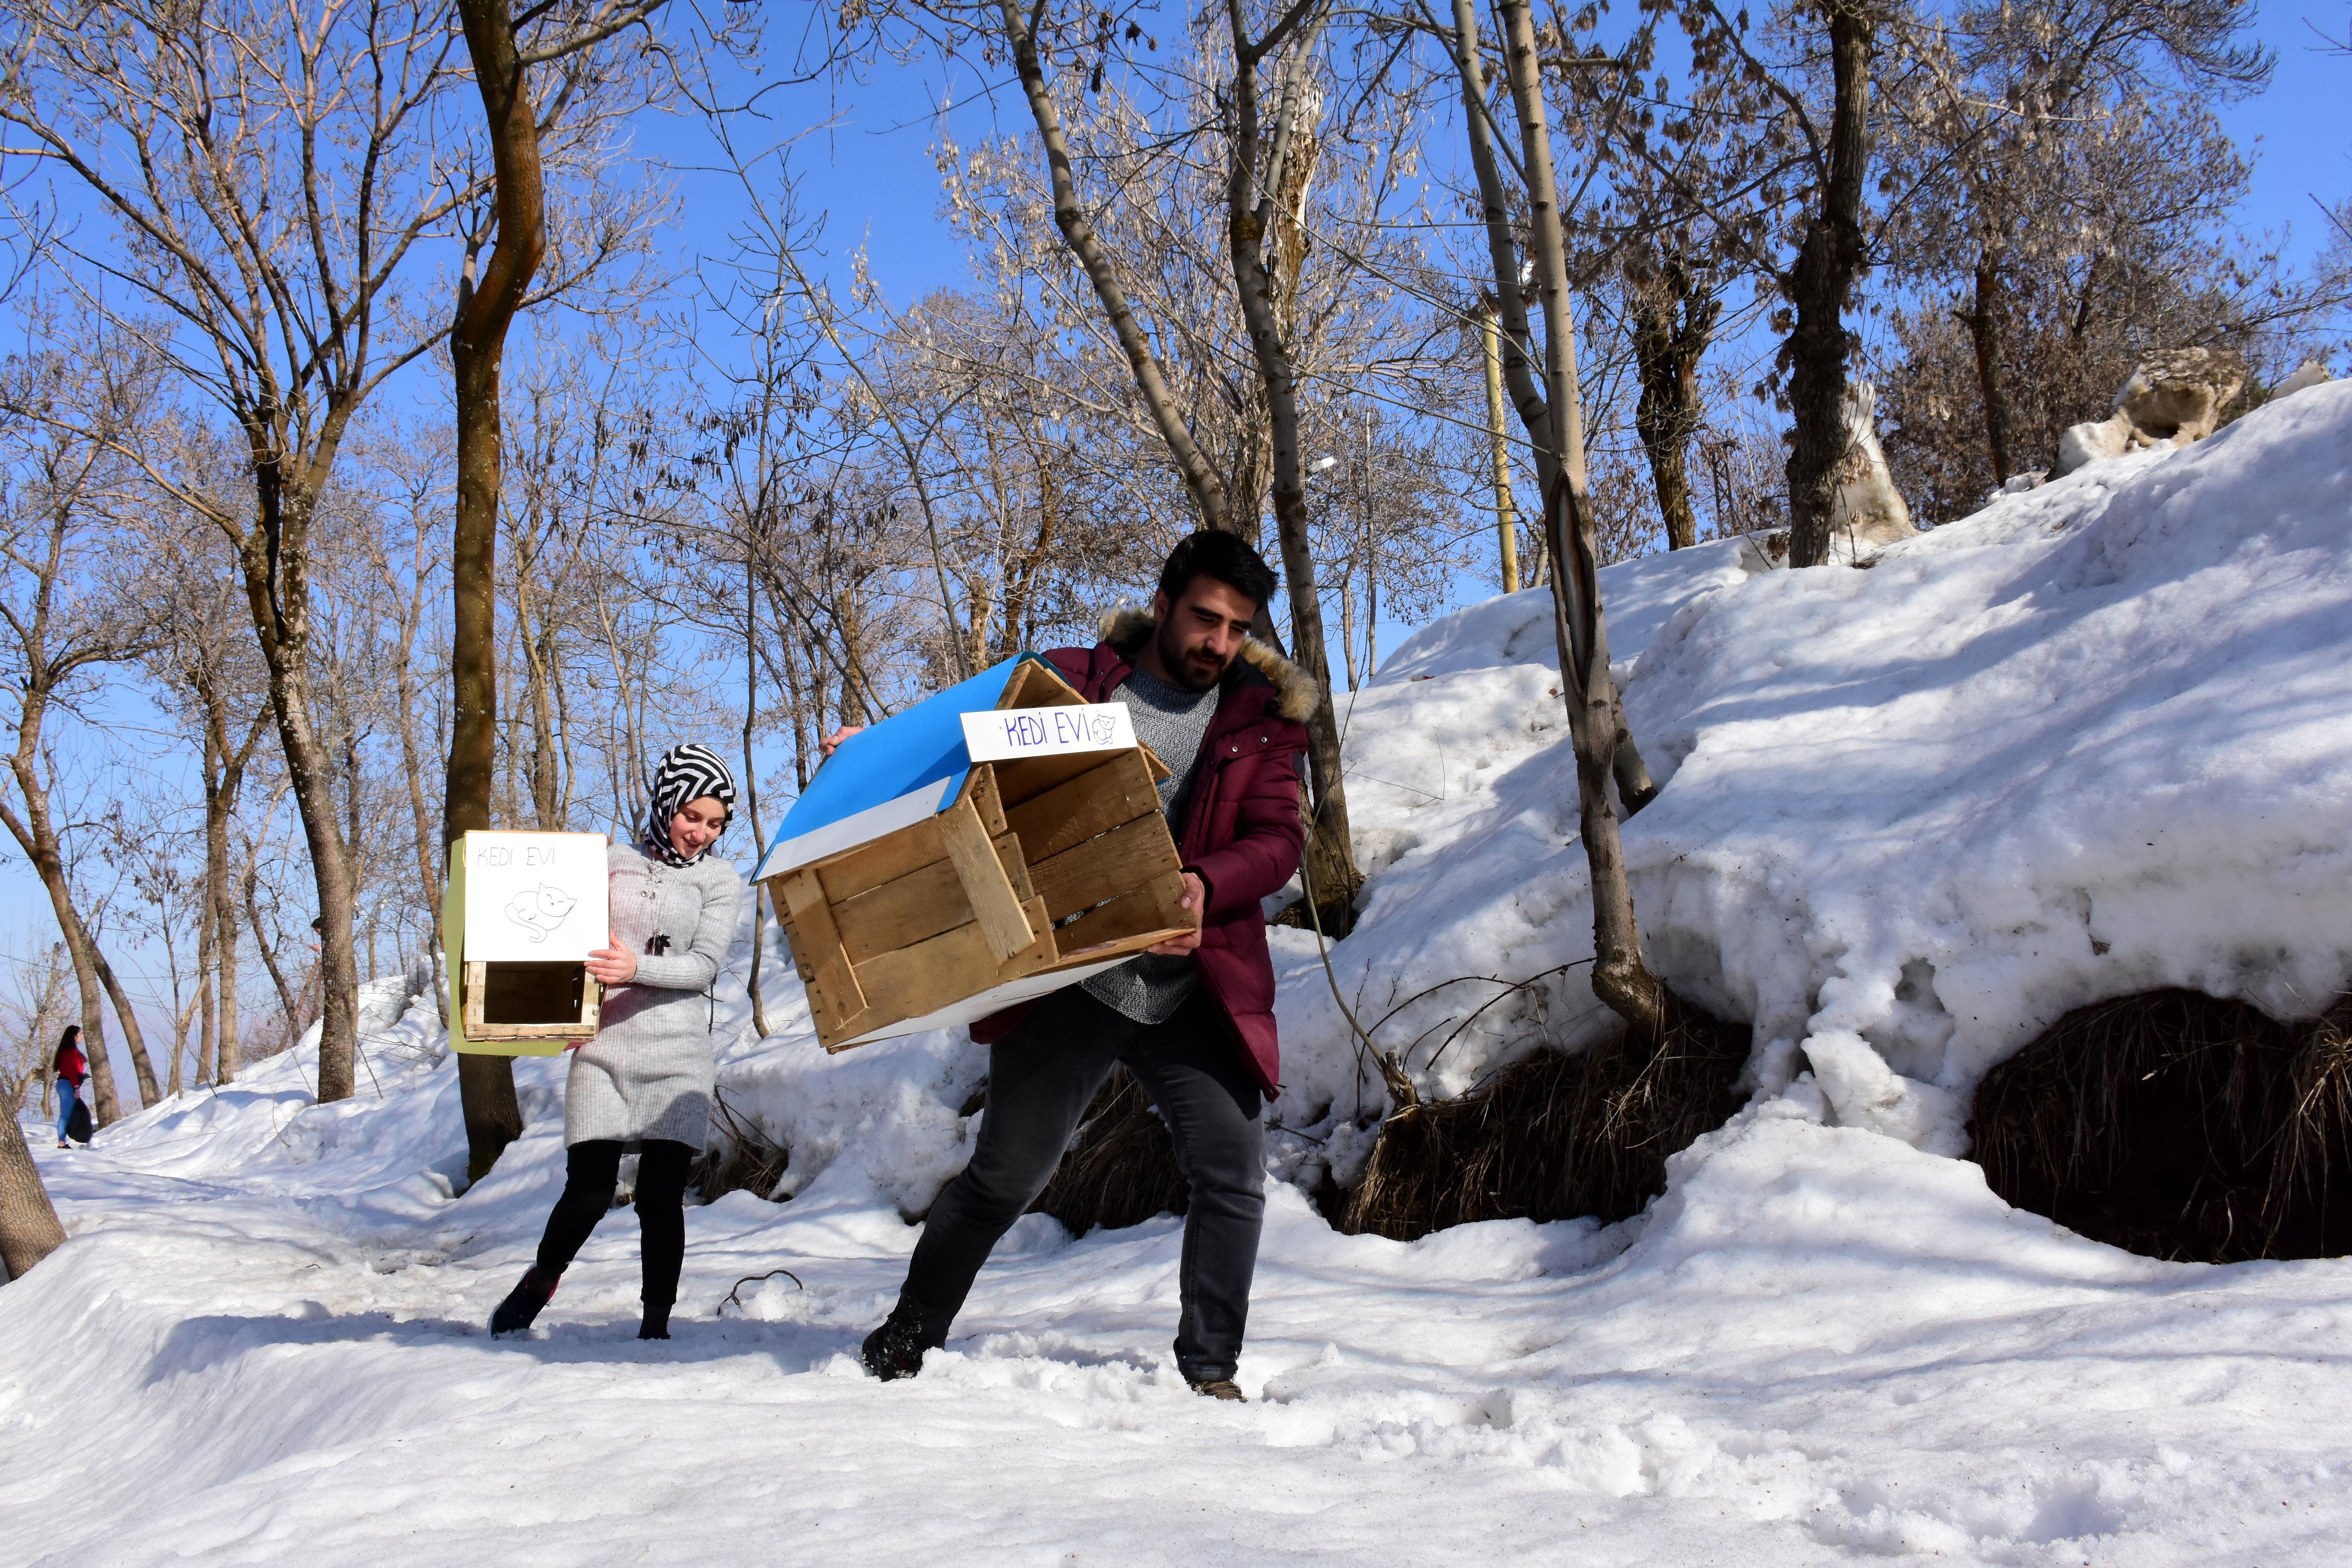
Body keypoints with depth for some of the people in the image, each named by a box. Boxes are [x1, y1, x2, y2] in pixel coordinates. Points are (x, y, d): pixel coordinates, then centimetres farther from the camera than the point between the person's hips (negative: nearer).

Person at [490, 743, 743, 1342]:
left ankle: (657, 1325, 10)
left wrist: (640, 968, -19)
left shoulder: (721, 881, 7)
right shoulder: (613, 862, 12)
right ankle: (540, 1282, 24)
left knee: (660, 1197, -3)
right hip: (601, 1046, 1)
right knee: (589, 1191, -3)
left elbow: (705, 965, -4)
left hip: (676, 1055, -1)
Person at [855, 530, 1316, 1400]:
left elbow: (1276, 840, -4)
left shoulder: (1261, 717, 6)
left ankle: (1210, 1367, 12)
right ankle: (908, 1335, 29)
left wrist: (1204, 887, -23)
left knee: (1234, 1174, -5)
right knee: (1004, 1175, 8)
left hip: (1194, 992, 1)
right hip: (1068, 982, -1)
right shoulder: (1072, 682, 3)